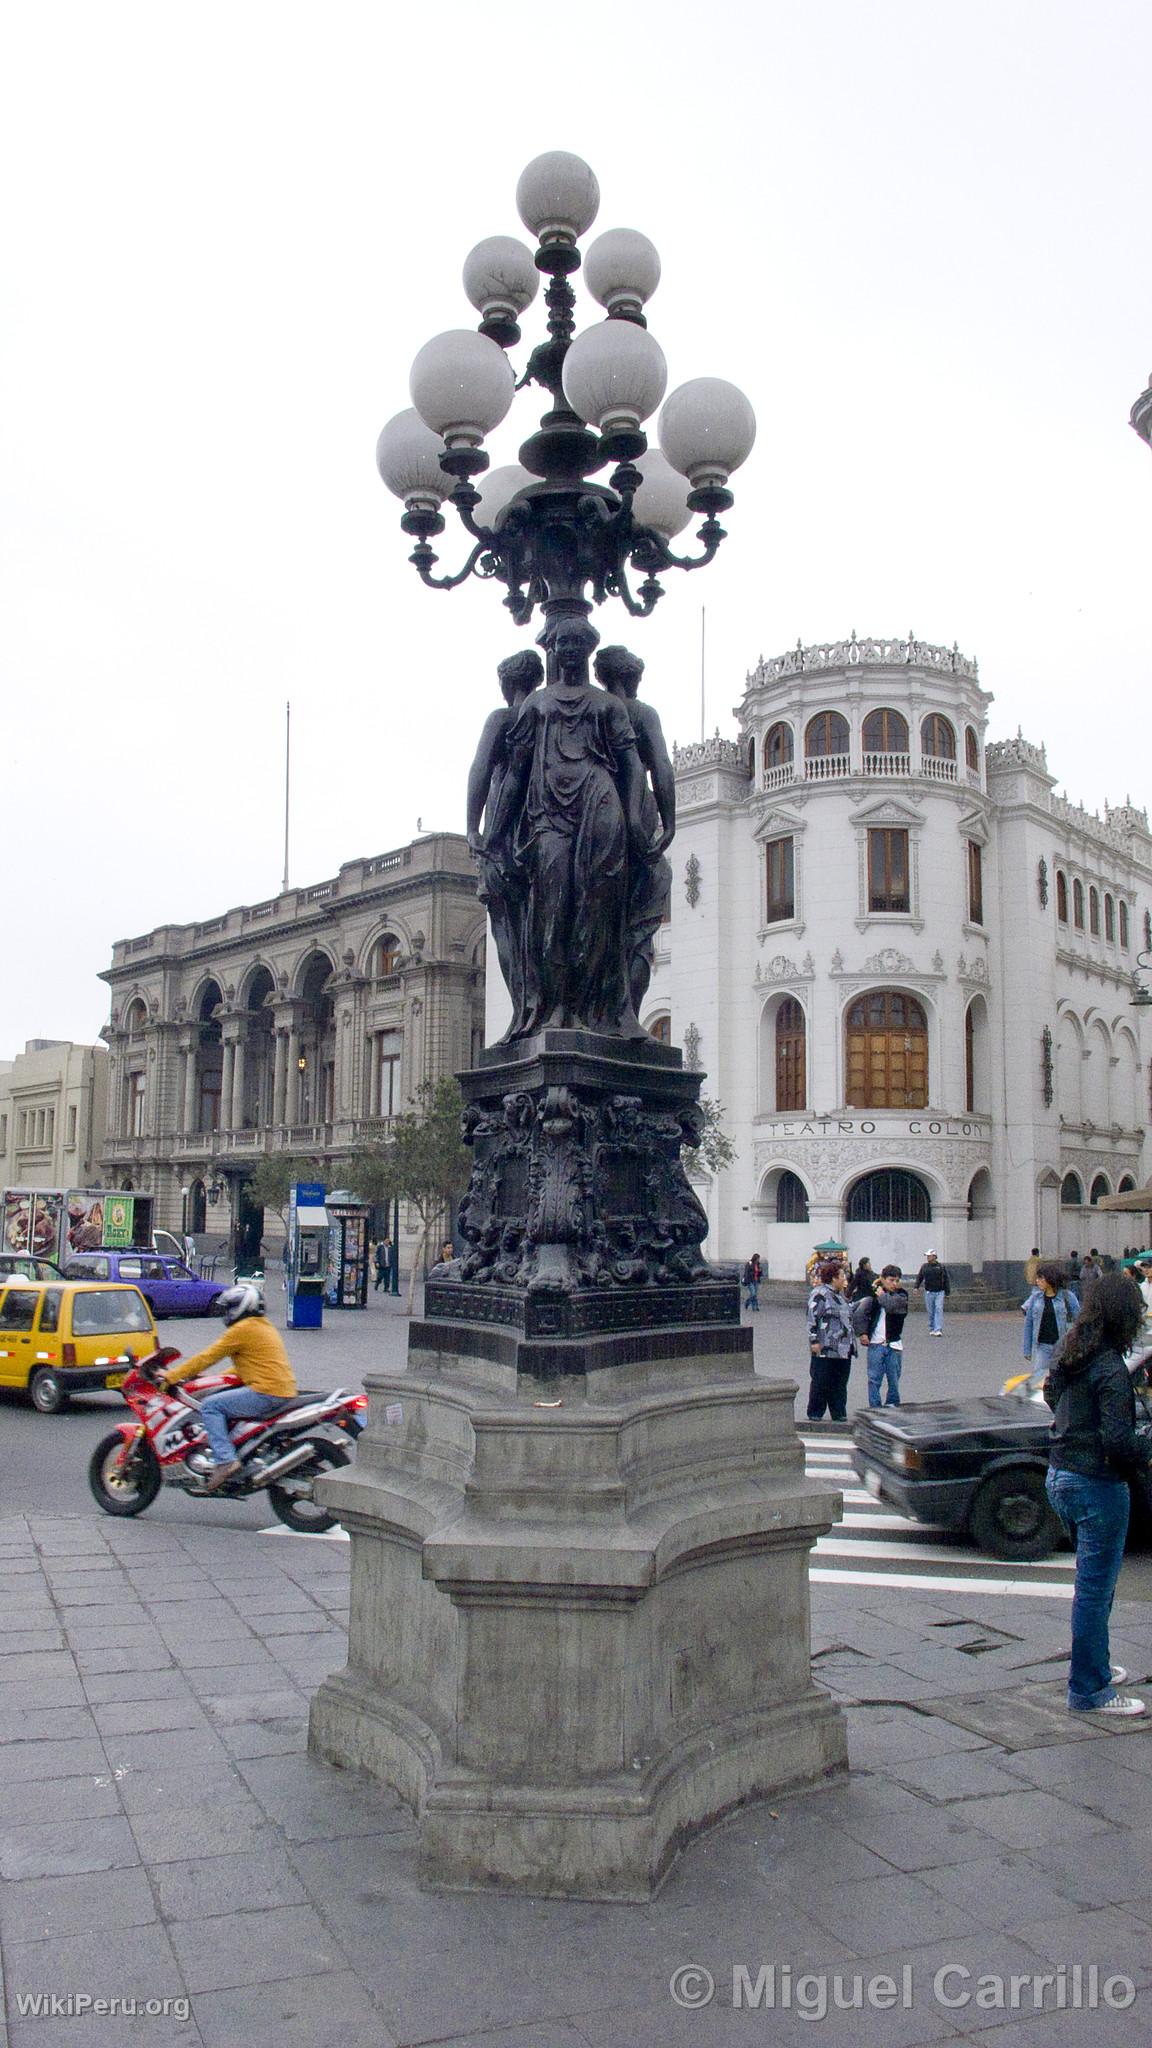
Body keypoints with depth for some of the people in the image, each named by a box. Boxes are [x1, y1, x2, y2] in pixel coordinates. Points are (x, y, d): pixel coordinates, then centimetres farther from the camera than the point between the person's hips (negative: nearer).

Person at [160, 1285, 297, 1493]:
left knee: (210, 1405, -8)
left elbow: (208, 1357, -7)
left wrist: (170, 1377, -2)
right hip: (284, 1391, 10)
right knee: (221, 1400, 25)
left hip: (266, 1391, -10)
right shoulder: (265, 1327, 23)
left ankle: (225, 1460, -19)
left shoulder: (242, 1330, -6)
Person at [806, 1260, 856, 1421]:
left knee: (840, 1383, 11)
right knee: (821, 1382, -1)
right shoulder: (820, 1294, -12)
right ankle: (815, 1413, 10)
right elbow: (812, 1318, -16)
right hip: (825, 1349, -9)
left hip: (843, 1348, 9)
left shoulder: (840, 1295, 18)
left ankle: (839, 1413, 18)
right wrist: (814, 1341, -19)